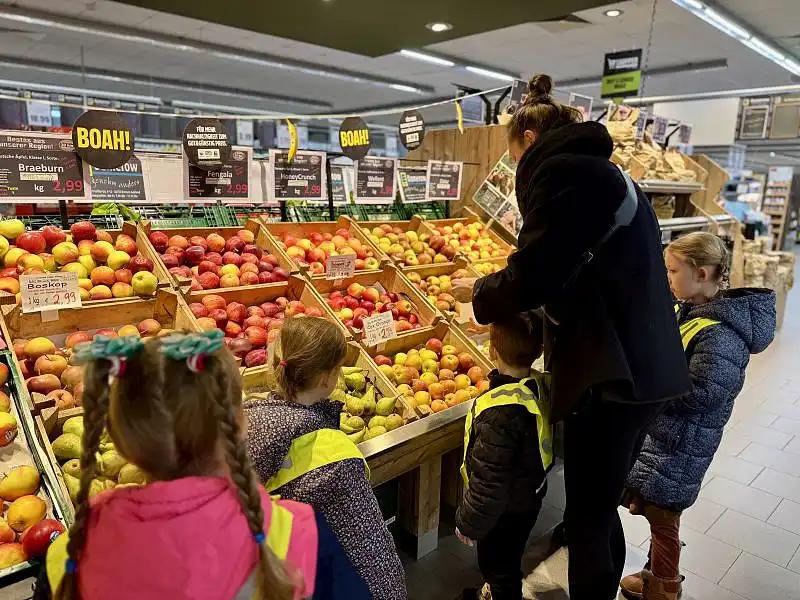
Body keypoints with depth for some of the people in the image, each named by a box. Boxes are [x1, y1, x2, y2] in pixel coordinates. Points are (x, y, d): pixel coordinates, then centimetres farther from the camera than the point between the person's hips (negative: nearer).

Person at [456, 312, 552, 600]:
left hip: (505, 511, -8)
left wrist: (469, 523, -13)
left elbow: (488, 483, -28)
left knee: (498, 566, 18)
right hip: (530, 497, 8)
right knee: (508, 560, 30)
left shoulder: (500, 412, -36)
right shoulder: (540, 386, -12)